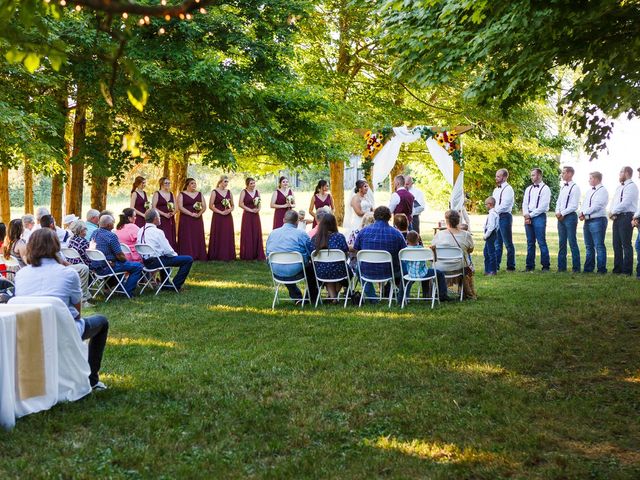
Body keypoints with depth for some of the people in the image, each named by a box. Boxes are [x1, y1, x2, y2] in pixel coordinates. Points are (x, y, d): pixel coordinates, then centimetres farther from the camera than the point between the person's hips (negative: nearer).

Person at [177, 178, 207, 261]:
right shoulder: (182, 194, 1)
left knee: (198, 238, 1)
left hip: (198, 220, 4)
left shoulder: (199, 194, 13)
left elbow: (204, 207, 8)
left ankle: (198, 256, 3)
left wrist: (199, 213, -12)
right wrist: (191, 214, -16)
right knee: (187, 238, -7)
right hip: (186, 219, -4)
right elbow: (180, 207, -10)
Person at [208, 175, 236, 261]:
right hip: (218, 217, -4)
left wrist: (230, 210, -5)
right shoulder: (215, 192, -3)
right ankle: (217, 256, 0)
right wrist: (221, 212, -15)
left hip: (228, 217, 5)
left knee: (228, 236, 3)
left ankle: (228, 255, 9)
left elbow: (233, 205, 17)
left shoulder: (229, 192, 11)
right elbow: (211, 206, -9)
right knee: (218, 236, -4)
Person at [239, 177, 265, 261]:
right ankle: (247, 255, 2)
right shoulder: (244, 192, -4)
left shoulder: (257, 191, 10)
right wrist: (251, 210, -15)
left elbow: (260, 202, 13)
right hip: (247, 216, -4)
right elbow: (240, 204, -12)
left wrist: (258, 209, -8)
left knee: (257, 234, 4)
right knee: (247, 235, -3)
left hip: (256, 215, 4)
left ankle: (257, 255, 10)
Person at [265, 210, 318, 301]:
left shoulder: (272, 233, 4)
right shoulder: (301, 234, -8)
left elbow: (267, 255, 14)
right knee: (312, 267, 24)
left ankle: (296, 297, 39)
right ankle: (312, 296, 37)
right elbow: (311, 254, 0)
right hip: (295, 272, -4)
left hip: (277, 274, 4)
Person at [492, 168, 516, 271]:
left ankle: (511, 266, 0)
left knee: (508, 243, -4)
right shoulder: (496, 190, 18)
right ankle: (496, 265, 15)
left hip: (504, 216, -8)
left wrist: (495, 211, -10)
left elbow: (504, 205, -16)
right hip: (496, 217, 8)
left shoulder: (508, 189, -8)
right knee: (497, 243, 11)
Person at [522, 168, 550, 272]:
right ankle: (530, 265, 9)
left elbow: (543, 206, -9)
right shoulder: (528, 189, 18)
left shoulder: (545, 189, -2)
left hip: (539, 217, -6)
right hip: (528, 217, 6)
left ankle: (545, 265, -3)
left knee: (541, 242, -7)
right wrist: (526, 215, -3)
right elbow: (525, 203, 14)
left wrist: (530, 215, -9)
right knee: (530, 243, 7)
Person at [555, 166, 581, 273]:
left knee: (572, 243, -6)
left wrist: (562, 213, -12)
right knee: (562, 243, 8)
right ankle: (561, 267, 12)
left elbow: (574, 206, -13)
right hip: (560, 217, 7)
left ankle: (576, 268, -2)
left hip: (570, 216, -7)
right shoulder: (563, 187, 16)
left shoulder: (575, 187, -8)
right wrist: (557, 212, 0)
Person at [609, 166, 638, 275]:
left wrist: (613, 212, -8)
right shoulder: (619, 187, 20)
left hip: (626, 216, -9)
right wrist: (611, 212, -2)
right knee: (617, 244, 9)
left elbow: (625, 203, -17)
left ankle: (627, 270, -5)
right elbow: (613, 201, 17)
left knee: (626, 244, -7)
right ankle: (617, 269, 14)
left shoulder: (631, 186, -8)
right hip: (617, 217, 9)